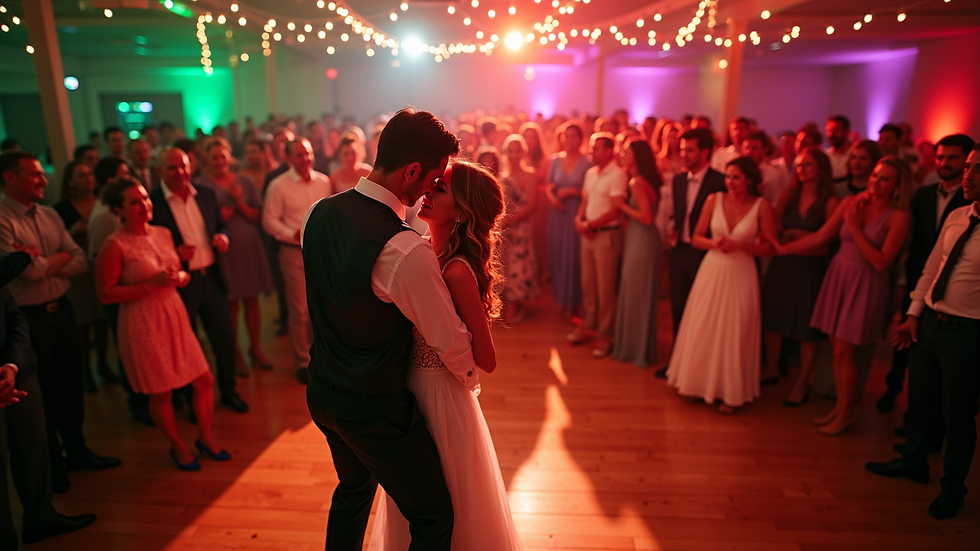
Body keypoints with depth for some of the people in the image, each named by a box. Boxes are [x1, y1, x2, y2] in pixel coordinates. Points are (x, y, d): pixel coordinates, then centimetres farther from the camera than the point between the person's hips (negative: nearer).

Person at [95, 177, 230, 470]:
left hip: (175, 315, 6)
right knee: (161, 393, 7)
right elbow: (105, 294, -13)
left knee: (205, 381, 9)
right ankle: (178, 447, 31)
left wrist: (179, 276, -6)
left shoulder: (163, 233, 6)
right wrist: (151, 284, -19)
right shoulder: (114, 245, -13)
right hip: (143, 322, -6)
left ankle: (205, 438, 31)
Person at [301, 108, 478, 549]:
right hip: (376, 411, -8)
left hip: (322, 392, 8)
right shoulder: (407, 251, -30)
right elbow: (452, 344, -18)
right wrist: (471, 378, 3)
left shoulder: (319, 213, -5)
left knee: (353, 491, 33)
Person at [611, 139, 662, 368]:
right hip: (636, 240, 10)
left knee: (637, 294, 3)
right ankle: (634, 344, 31)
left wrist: (623, 206, -14)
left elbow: (646, 217, -23)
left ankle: (638, 349, 18)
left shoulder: (637, 182, -18)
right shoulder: (636, 180, 11)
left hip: (641, 242, -10)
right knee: (638, 293, 18)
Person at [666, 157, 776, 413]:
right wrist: (714, 243, -16)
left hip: (741, 275, -2)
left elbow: (770, 248, -4)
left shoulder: (762, 206, -6)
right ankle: (700, 382, 28)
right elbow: (696, 238, 4)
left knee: (733, 333, 5)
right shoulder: (714, 200, 0)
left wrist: (739, 245, -17)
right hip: (712, 270, 2)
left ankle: (730, 392, 23)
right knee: (702, 331, 8)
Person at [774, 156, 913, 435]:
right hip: (838, 275, 5)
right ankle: (840, 406, 25)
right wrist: (782, 248, 4)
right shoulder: (850, 203, 3)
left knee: (843, 352, -3)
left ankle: (846, 414, 16)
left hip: (866, 284, -4)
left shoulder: (898, 216, -10)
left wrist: (855, 228, -15)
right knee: (836, 347, 9)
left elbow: (881, 262, -15)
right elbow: (820, 236, 5)